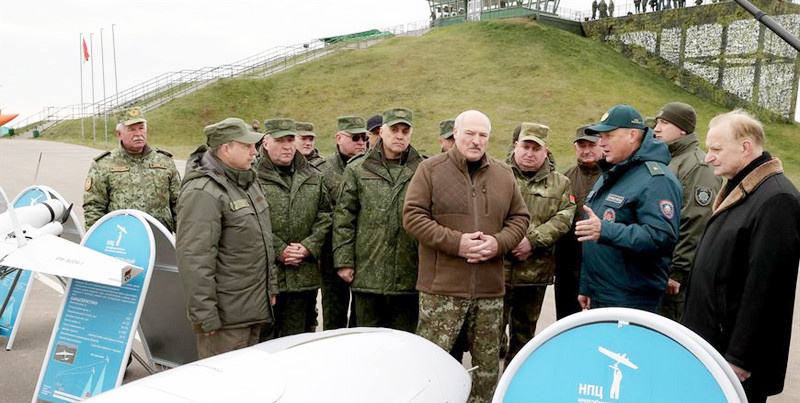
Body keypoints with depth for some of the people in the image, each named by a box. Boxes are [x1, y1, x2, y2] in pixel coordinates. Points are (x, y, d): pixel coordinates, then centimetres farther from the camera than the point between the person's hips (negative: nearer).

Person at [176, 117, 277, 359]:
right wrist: (204, 314, -22)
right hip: (226, 315, -9)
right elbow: (194, 259, -23)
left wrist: (271, 286, 22)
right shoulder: (203, 192, -19)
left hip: (255, 309, 9)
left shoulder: (248, 181, 13)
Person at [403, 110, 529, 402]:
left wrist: (499, 242, -6)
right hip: (442, 286, -4)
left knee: (487, 364, 14)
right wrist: (455, 242, -16)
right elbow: (412, 216, -7)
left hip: (490, 290, 4)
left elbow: (519, 218, 15)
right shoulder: (431, 169, 0)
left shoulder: (504, 175, 12)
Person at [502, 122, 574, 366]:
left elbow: (563, 220, -3)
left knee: (525, 332, 16)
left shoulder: (560, 184, 10)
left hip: (536, 272, 3)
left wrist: (532, 240, -15)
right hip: (498, 268, -3)